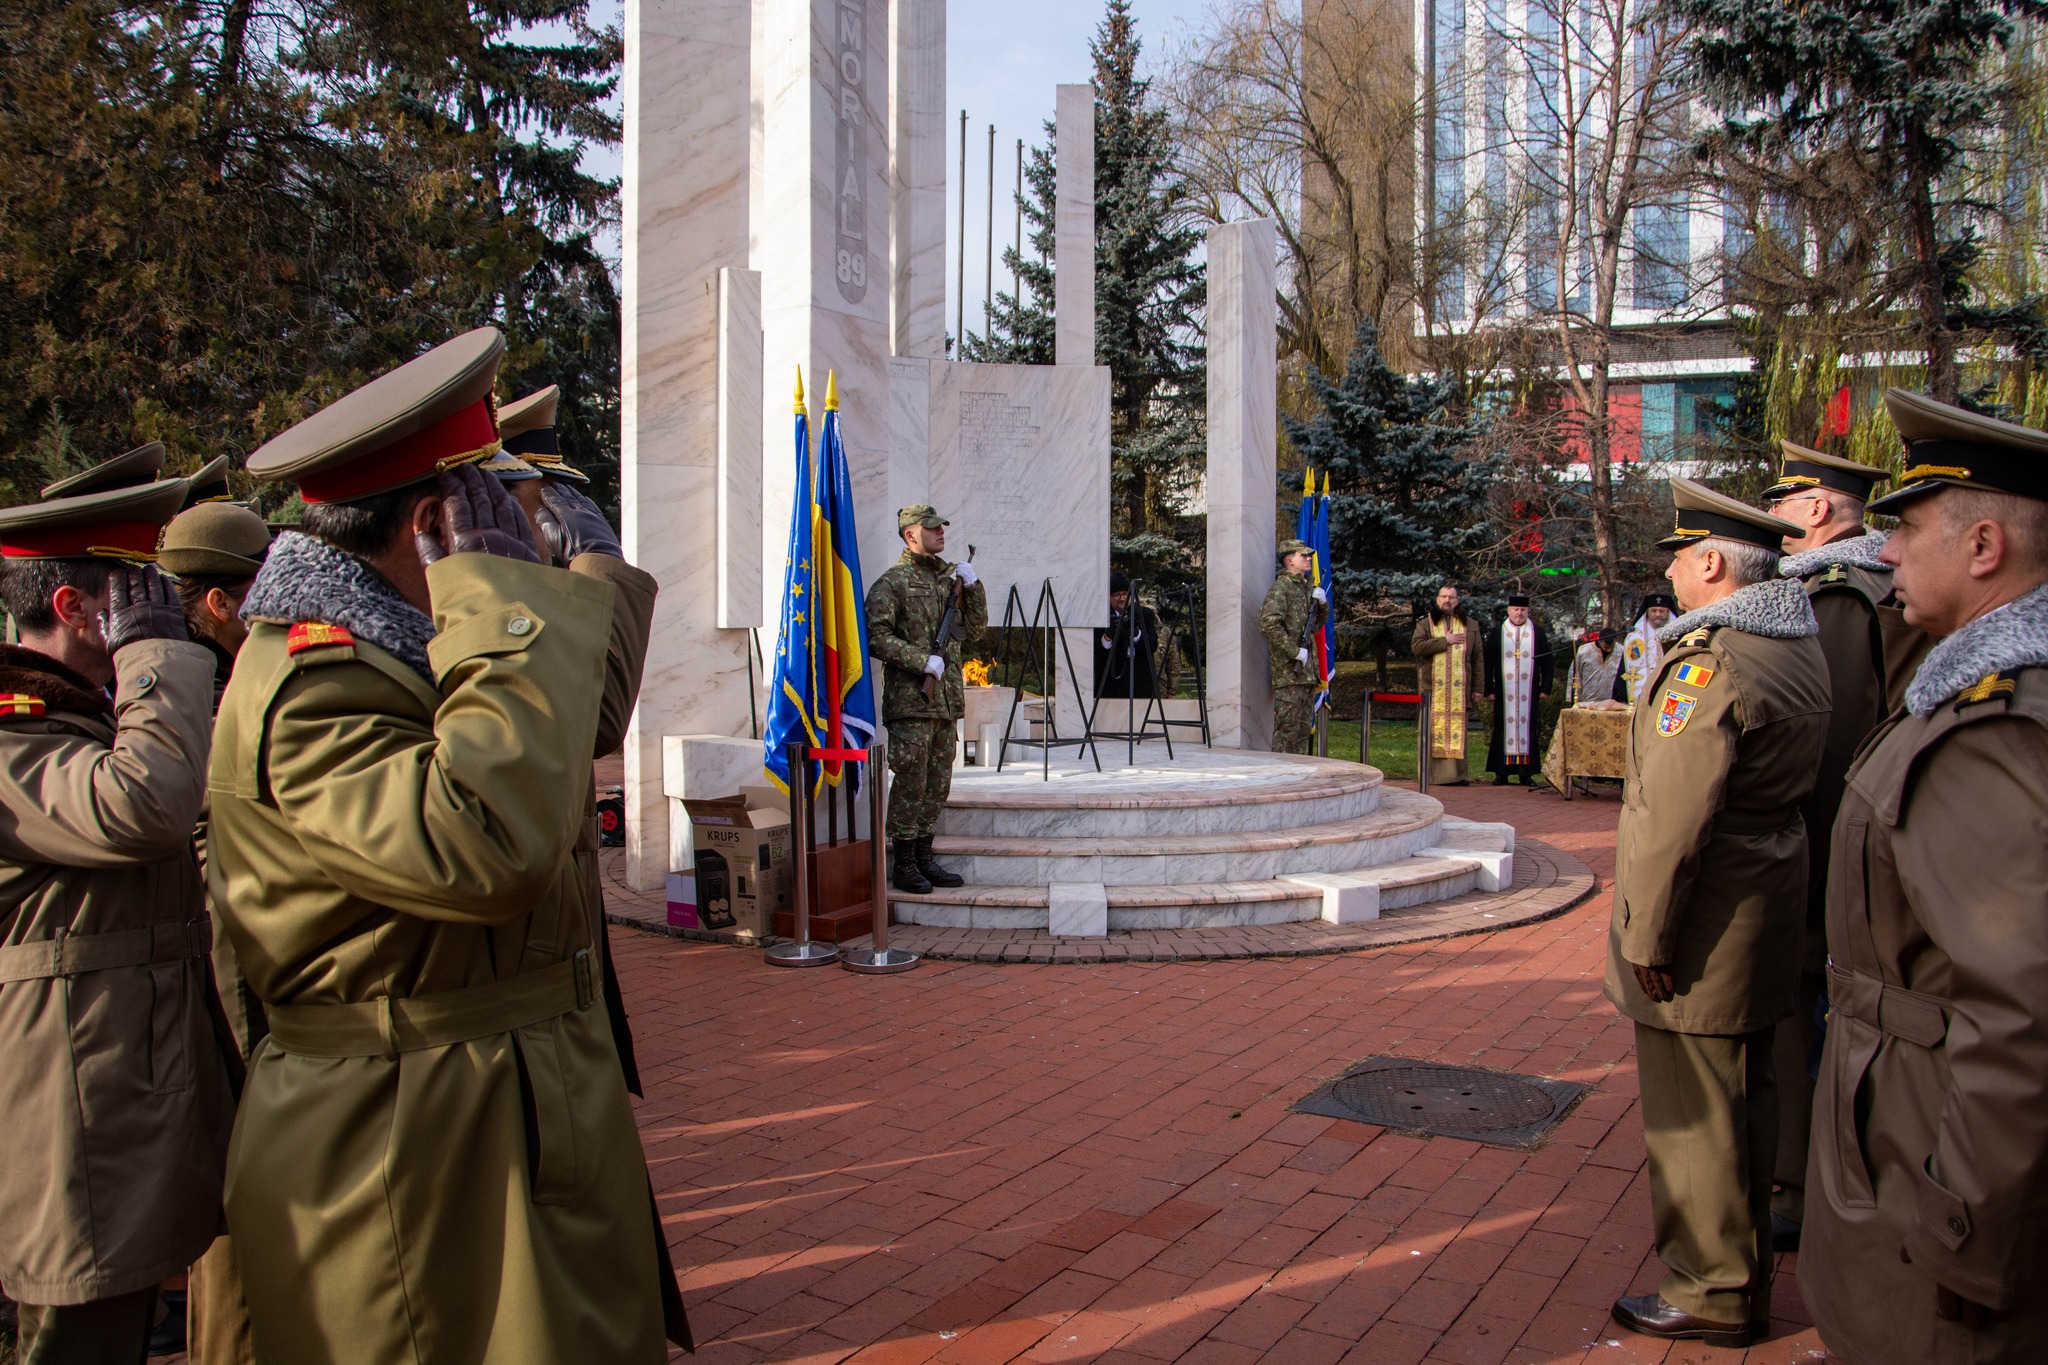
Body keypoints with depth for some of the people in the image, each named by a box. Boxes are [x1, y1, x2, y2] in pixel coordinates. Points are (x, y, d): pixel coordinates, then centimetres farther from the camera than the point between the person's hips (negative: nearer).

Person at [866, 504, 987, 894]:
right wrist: (924, 661, -17)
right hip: (910, 699, -7)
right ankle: (903, 865, 3)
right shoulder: (892, 582, -6)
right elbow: (877, 638, -14)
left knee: (938, 784, 11)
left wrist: (972, 587, 3)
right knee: (909, 782, -4)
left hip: (946, 698, 7)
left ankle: (924, 857, 21)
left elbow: (974, 628, 17)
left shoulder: (949, 576, 15)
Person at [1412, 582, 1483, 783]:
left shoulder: (1469, 625, 13)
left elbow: (1478, 657, 11)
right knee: (1434, 729, -4)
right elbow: (1416, 647, -9)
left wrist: (1478, 687, 3)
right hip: (1433, 687, -1)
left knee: (1457, 730, -1)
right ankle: (1432, 774, -1)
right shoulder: (1426, 623, 8)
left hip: (1459, 688, 1)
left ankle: (1457, 773, 2)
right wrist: (1445, 641, -10)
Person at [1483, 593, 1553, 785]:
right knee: (1504, 728, 1)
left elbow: (1546, 662, 7)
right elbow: (1488, 663, 4)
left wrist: (1545, 687, 1)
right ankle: (1502, 772, 3)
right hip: (1504, 691, 0)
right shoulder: (1496, 633, 5)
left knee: (1527, 726, 2)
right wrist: (1489, 689, -3)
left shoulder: (1538, 633, 7)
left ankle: (1526, 772, 5)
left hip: (1529, 691, 1)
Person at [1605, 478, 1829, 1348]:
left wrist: (1646, 935, -18)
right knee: (1743, 1093, 22)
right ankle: (1743, 1252, 39)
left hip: (1705, 920, -10)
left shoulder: (1710, 658, -23)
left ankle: (1713, 1293, 16)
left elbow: (1673, 814, -26)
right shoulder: (1800, 645, 8)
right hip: (1768, 910, 10)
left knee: (1693, 1109, 3)